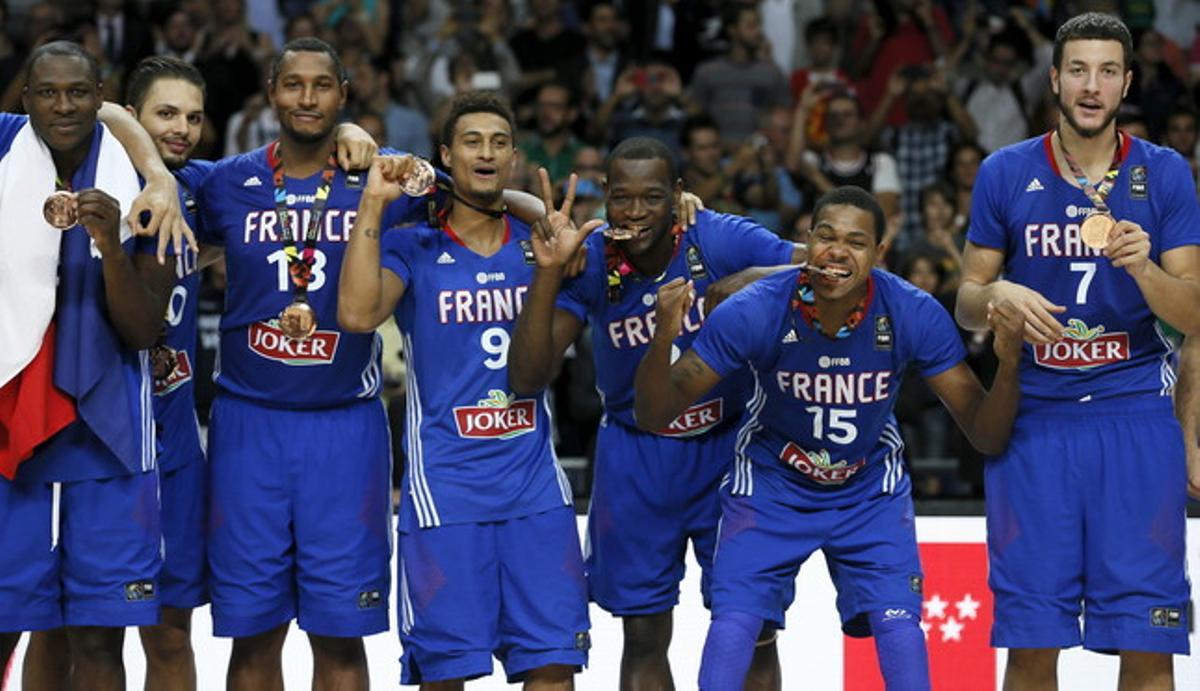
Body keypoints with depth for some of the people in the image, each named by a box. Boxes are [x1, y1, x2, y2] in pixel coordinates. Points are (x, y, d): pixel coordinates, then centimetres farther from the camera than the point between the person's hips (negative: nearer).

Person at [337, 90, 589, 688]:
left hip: (533, 482, 3)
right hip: (445, 487, -3)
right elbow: (358, 314, -17)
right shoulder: (412, 248, 1)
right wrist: (373, 203, -14)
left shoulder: (537, 248, 11)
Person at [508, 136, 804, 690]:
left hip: (730, 444, -1)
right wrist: (548, 273, -30)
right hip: (636, 459, 1)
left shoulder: (721, 240, -19)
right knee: (644, 638, 6)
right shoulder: (589, 265, -14)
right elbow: (527, 379, -19)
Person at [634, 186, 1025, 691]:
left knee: (899, 625, -12)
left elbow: (985, 436, -16)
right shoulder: (753, 312, -27)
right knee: (734, 622, -13)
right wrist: (663, 340, -42)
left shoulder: (915, 316, -23)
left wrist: (1008, 363, -36)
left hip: (871, 490, 1)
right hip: (770, 483, -1)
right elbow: (653, 415, -22)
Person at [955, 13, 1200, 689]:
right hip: (1032, 420, 1)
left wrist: (1144, 269, -19)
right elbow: (966, 302, 10)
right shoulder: (1006, 174, 5)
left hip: (1136, 417, 0)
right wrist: (998, 295, -13)